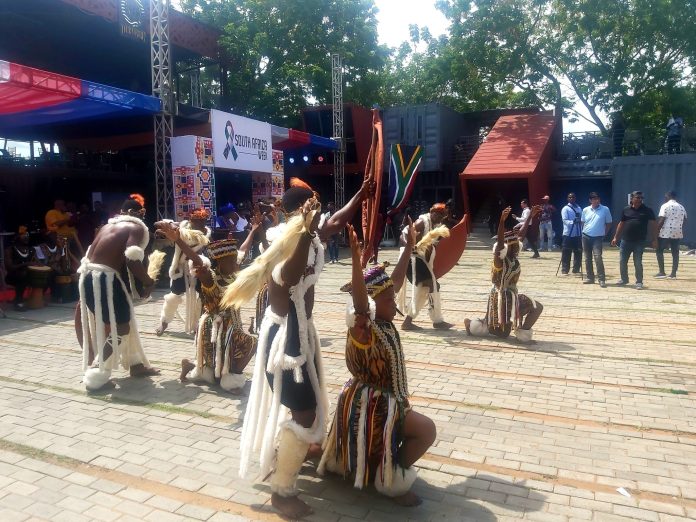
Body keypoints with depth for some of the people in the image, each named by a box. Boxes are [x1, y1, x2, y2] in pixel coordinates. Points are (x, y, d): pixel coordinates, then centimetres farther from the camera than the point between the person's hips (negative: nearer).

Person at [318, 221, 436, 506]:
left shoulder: (383, 321, -3)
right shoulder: (364, 328, -26)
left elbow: (396, 281, 2)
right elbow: (359, 300, -46)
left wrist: (408, 248, 5)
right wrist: (356, 258, -58)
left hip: (380, 400, 10)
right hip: (368, 404, -10)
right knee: (426, 430, -11)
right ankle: (392, 481, 3)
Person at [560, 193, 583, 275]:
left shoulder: (579, 208, 12)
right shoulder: (565, 209, -3)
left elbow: (582, 220, 13)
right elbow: (565, 220, -14)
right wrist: (573, 221, -30)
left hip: (578, 234, 5)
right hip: (568, 234, -5)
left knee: (578, 253, 9)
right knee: (566, 253, -2)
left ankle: (576, 269, 19)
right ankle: (565, 270, 5)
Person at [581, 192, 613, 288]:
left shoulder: (605, 210, -4)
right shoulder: (585, 210, 4)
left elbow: (608, 223, 5)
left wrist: (604, 233, 3)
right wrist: (585, 231, 11)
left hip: (597, 237, -4)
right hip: (586, 236, 4)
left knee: (597, 257, -16)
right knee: (587, 258, 9)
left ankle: (602, 279, -11)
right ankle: (589, 278, 19)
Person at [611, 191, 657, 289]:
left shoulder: (647, 210, 1)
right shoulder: (626, 210, 7)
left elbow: (653, 225, -1)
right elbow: (621, 224, 14)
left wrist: (654, 239, -7)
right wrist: (615, 237, 12)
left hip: (639, 242, -2)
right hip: (625, 240, 3)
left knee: (638, 263, 0)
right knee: (622, 261, 8)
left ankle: (639, 282, 13)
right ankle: (624, 279, 26)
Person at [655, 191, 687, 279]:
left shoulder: (665, 206, -8)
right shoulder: (681, 207, 12)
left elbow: (661, 220, -14)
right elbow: (684, 220, 15)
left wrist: (657, 231, -10)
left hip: (665, 233, -6)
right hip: (677, 233, 6)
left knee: (659, 251, 3)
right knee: (675, 253, 8)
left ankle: (662, 272, -3)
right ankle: (673, 274, 8)